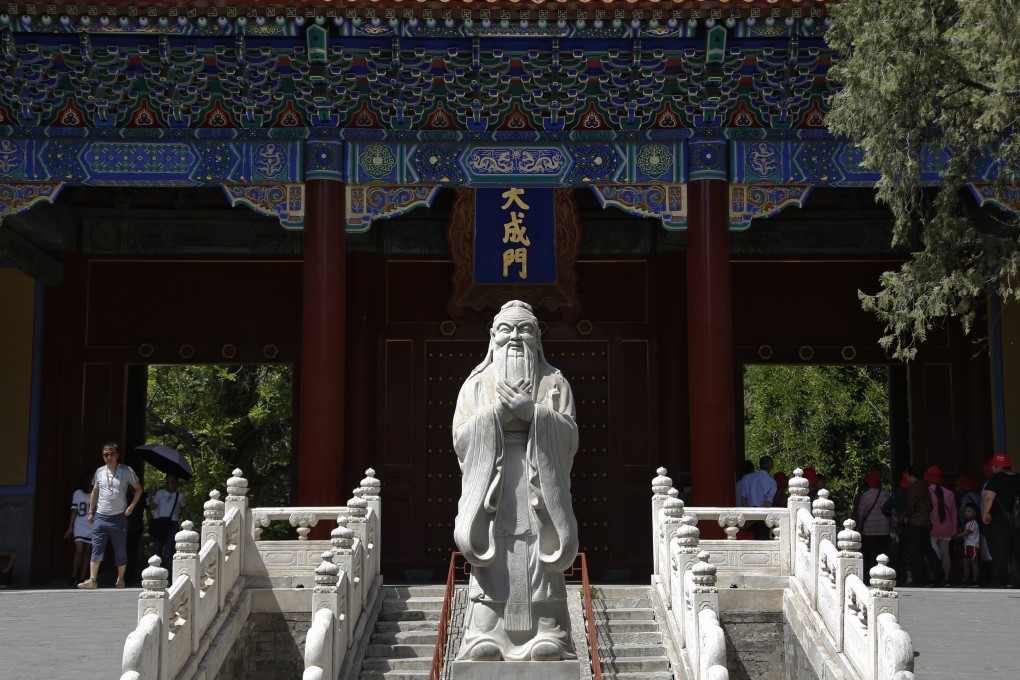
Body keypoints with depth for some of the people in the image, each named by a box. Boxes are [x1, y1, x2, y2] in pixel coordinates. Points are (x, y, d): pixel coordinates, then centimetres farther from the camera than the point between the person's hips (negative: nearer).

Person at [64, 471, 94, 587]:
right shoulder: (78, 493, 2)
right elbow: (74, 511, 5)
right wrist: (70, 527, 3)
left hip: (92, 528, 2)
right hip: (80, 526, -2)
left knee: (86, 553, 3)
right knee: (79, 551, -13)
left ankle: (82, 578, 8)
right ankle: (74, 577, -5)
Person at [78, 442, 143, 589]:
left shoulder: (126, 471, -1)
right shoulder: (99, 472, 8)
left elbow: (138, 489, 8)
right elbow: (94, 493, 17)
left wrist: (131, 506, -2)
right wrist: (91, 512, 13)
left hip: (118, 517, -2)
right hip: (100, 516, 2)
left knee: (120, 550, 5)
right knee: (97, 548, -6)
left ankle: (120, 580, 16)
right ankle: (92, 580, -11)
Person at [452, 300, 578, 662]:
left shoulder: (554, 383, 13)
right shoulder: (476, 384, 14)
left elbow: (569, 434, 1)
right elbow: (460, 438, 4)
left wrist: (531, 412, -11)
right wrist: (496, 414, -9)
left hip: (538, 492, 0)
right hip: (492, 490, 0)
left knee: (540, 564, -8)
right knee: (491, 564, -8)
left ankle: (547, 637, -6)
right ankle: (485, 639, -5)